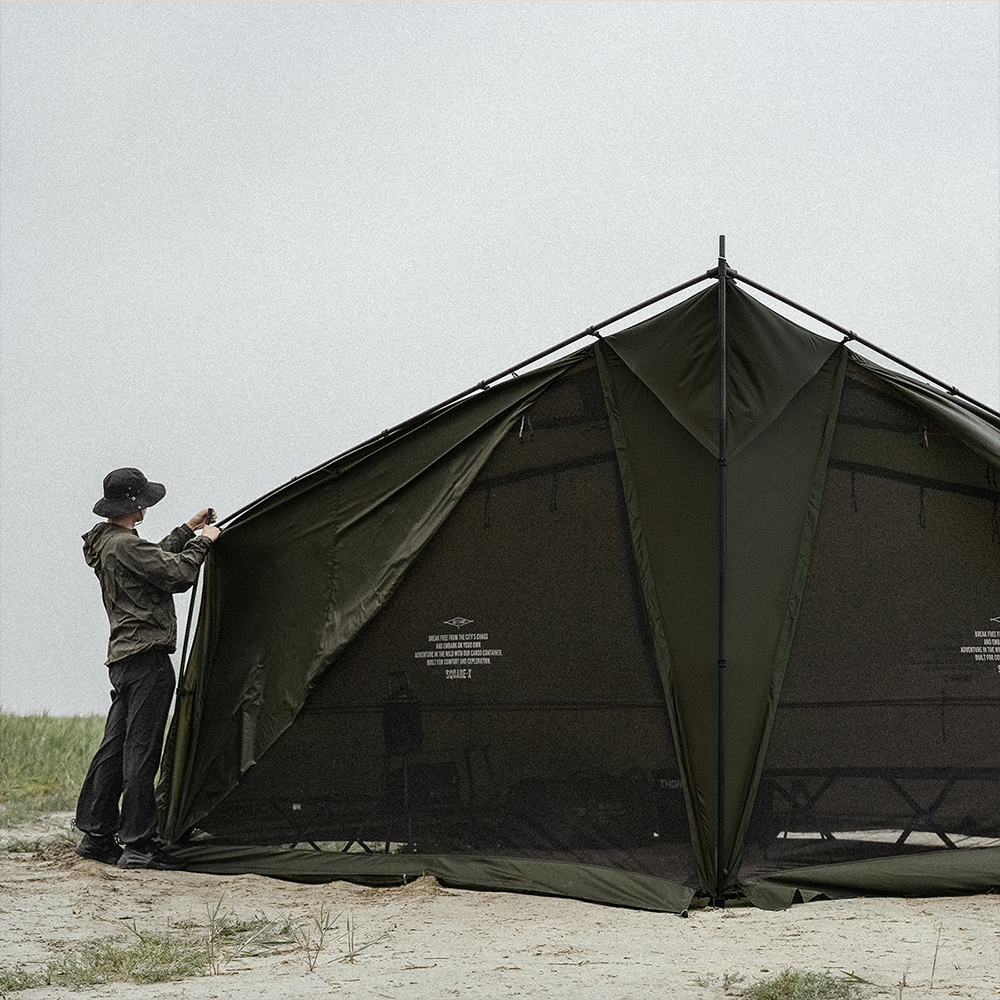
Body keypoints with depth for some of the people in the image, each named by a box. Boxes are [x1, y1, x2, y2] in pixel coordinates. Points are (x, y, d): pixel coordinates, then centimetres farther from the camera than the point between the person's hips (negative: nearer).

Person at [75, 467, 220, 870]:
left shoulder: (107, 542, 16)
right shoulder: (125, 545, -15)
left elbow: (157, 560, 29)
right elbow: (177, 574, -18)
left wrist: (188, 530, 28)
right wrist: (203, 541, -4)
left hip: (123, 657, 10)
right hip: (147, 658, -10)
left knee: (115, 747, 13)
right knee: (141, 750, -8)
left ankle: (96, 836, 18)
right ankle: (137, 845, -6)